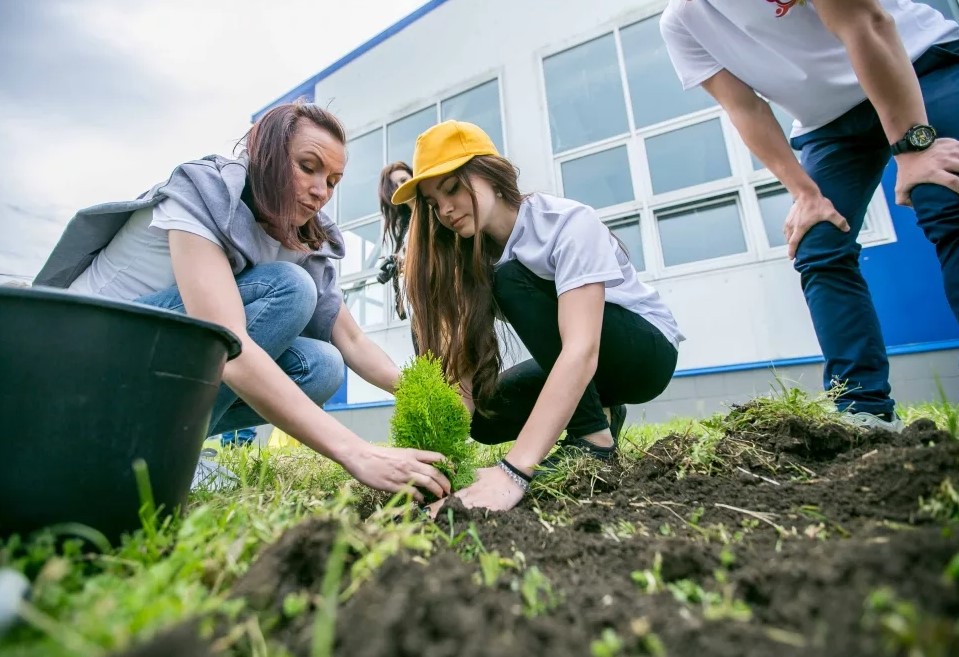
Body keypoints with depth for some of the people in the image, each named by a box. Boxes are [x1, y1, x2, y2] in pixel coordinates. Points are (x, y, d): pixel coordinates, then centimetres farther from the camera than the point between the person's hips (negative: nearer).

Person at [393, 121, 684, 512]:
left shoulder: (568, 223, -27)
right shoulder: (473, 257, -7)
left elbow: (581, 351, -39)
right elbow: (462, 358, -14)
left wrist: (513, 470, -47)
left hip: (648, 349, -6)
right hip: (585, 364, 6)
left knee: (513, 280, -26)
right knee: (486, 417, -13)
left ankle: (594, 437, -15)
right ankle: (597, 412, 10)